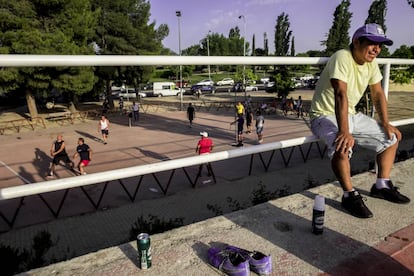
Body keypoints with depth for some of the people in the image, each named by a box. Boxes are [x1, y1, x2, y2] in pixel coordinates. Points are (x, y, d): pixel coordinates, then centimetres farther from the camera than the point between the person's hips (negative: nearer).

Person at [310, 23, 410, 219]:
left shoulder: (371, 63, 3)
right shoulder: (342, 57, -23)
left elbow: (378, 94, 10)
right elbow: (341, 94, -34)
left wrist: (385, 123, 2)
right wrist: (344, 132, -42)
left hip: (351, 115, 9)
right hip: (326, 115, -9)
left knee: (391, 137, 9)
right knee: (342, 147, -36)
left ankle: (382, 186, 17)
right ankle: (350, 196, -15)